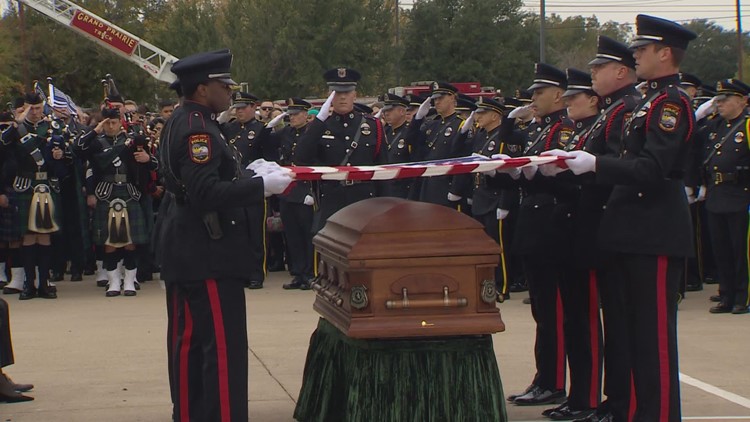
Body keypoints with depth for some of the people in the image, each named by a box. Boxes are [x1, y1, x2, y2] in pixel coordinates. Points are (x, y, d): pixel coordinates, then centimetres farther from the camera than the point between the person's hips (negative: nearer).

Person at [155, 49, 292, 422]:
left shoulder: (183, 122, 13)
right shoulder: (197, 128, -19)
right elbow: (207, 194, -27)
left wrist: (251, 172, 10)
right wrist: (262, 186, -23)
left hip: (186, 250, 11)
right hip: (207, 254, -11)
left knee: (188, 342, 17)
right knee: (223, 347, -9)